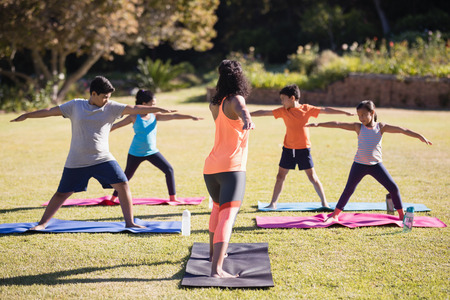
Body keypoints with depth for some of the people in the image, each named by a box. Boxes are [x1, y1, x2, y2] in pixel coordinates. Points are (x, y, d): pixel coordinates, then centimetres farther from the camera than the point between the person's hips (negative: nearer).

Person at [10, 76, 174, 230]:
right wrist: (27, 115, 7)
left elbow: (134, 109, -7)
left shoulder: (111, 107, 0)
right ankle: (41, 224, 22)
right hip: (76, 162, -1)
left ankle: (129, 222, 1)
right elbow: (51, 111, 6)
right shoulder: (75, 105, 1)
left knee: (123, 185, -11)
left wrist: (158, 109, -16)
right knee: (62, 193, 5)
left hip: (103, 159, 1)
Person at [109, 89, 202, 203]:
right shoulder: (134, 117, -9)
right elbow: (117, 125, -1)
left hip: (152, 152, 3)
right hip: (135, 153, -3)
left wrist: (191, 117, -16)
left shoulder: (155, 116, -1)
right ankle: (114, 197, 29)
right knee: (127, 176, 8)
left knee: (169, 170, -8)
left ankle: (173, 197, 2)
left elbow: (173, 116, -8)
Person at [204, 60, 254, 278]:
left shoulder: (215, 104, 17)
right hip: (231, 169, -8)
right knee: (227, 217, -16)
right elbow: (240, 108, -31)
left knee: (218, 206, 32)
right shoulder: (234, 99, -5)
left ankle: (214, 251, 45)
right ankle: (216, 269, -30)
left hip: (210, 169, 8)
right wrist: (247, 119, -53)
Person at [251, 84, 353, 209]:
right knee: (280, 176, 5)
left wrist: (345, 112, -4)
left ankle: (324, 202, 12)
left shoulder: (306, 109, -4)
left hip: (303, 149, -2)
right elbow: (264, 113, 2)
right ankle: (273, 203, 15)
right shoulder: (283, 111, 1)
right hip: (288, 148, 2)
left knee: (312, 176, 2)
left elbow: (325, 110, -3)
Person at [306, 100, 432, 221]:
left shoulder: (381, 127, -1)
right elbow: (338, 124, -9)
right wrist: (318, 124, -13)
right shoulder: (358, 127, -3)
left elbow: (401, 130, -6)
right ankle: (335, 215, 10)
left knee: (393, 188, -2)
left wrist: (420, 136, -12)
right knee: (348, 190, 0)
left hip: (376, 165, 1)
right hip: (359, 165, -1)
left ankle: (401, 215, 13)